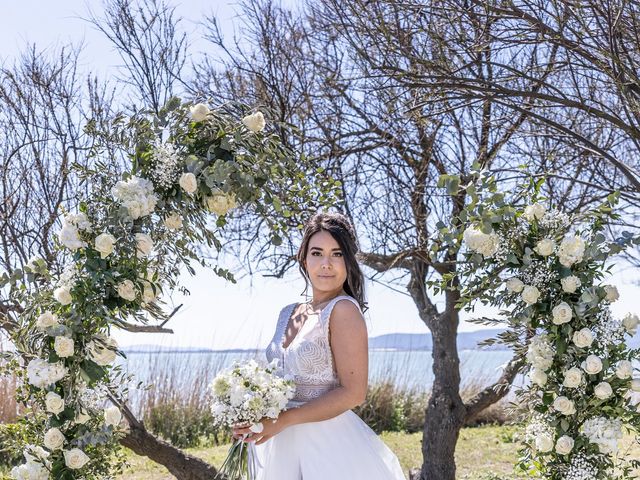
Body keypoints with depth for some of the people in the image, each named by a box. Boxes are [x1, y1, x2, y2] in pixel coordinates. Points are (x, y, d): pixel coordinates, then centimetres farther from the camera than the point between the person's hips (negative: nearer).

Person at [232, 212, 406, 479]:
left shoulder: (344, 309, -12)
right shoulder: (288, 314, 9)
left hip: (328, 444, -7)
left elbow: (353, 393, -17)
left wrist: (284, 420, -18)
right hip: (283, 446, 7)